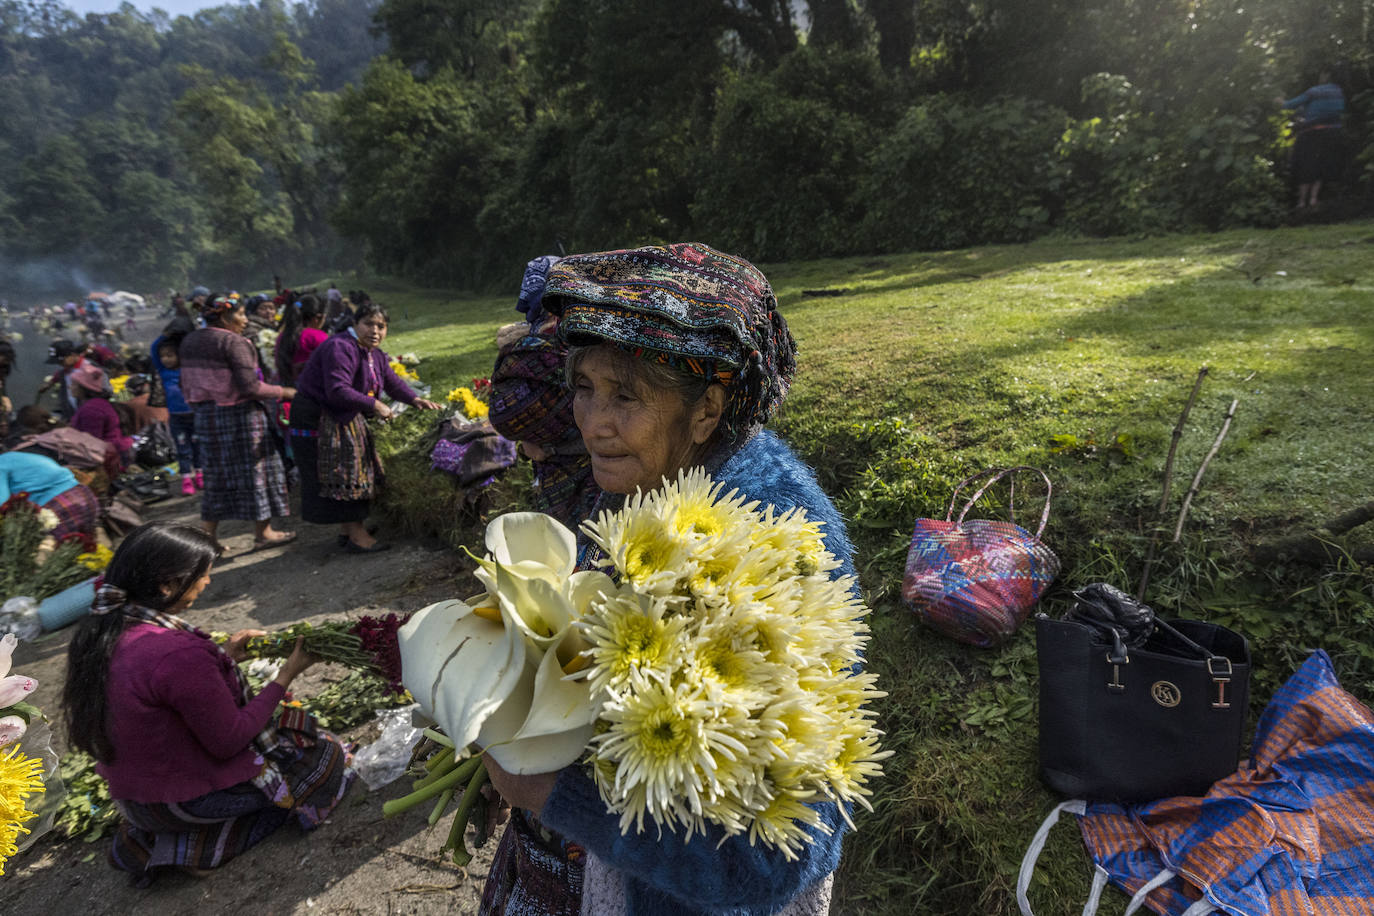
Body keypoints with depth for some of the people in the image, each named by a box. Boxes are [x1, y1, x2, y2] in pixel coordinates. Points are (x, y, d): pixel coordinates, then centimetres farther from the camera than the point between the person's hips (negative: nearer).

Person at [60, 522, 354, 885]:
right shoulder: (178, 653, -33)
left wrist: (223, 656, 5)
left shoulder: (101, 631, -6)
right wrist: (286, 675, -15)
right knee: (326, 755, 5)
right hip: (182, 798, -8)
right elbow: (229, 741, -23)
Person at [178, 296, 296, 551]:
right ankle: (263, 533, 12)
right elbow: (249, 386, -21)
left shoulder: (189, 342, 10)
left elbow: (186, 386, 14)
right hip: (240, 414, -7)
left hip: (206, 414, 8)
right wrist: (283, 392, -10)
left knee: (217, 474, 15)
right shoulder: (233, 342, -14)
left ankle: (207, 535, 19)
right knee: (254, 470, 4)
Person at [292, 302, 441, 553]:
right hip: (318, 418, -10)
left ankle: (347, 530, 26)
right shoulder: (340, 348, -23)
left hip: (344, 419, 10)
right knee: (344, 475, -7)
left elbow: (393, 383, 13)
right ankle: (357, 536, 0)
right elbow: (337, 391, -31)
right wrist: (375, 405, -28)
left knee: (353, 473, 13)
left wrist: (415, 399, -6)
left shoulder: (375, 355, 7)